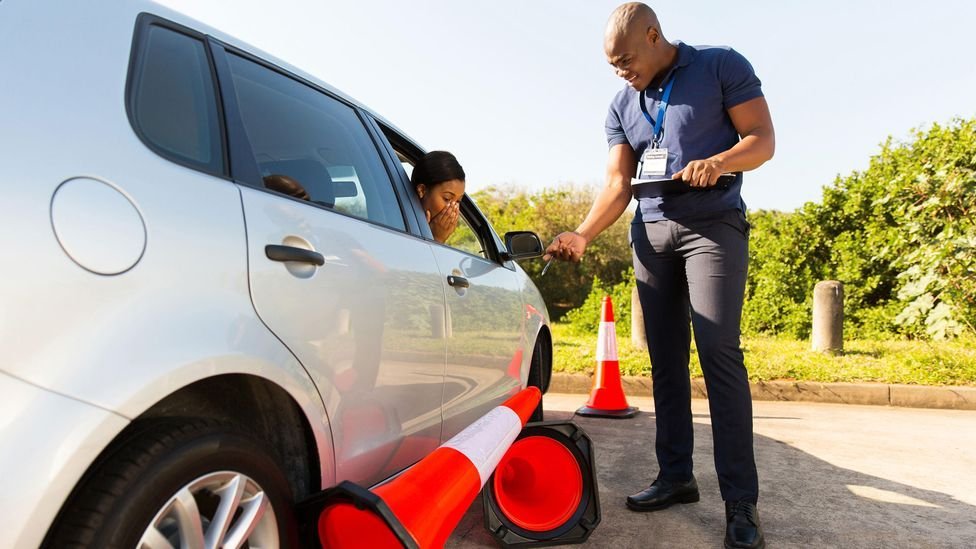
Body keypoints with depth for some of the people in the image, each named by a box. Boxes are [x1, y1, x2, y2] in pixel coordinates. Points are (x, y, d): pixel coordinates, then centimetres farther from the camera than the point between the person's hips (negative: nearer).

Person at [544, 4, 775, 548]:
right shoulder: (622, 108, 13)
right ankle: (676, 476, 13)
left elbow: (763, 139, -3)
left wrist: (717, 162, -23)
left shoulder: (722, 66, 1)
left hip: (713, 226, -5)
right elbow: (618, 184, 6)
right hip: (651, 233, 5)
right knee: (665, 360, 4)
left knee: (719, 352, -15)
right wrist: (584, 235, -9)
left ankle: (742, 499, -9)